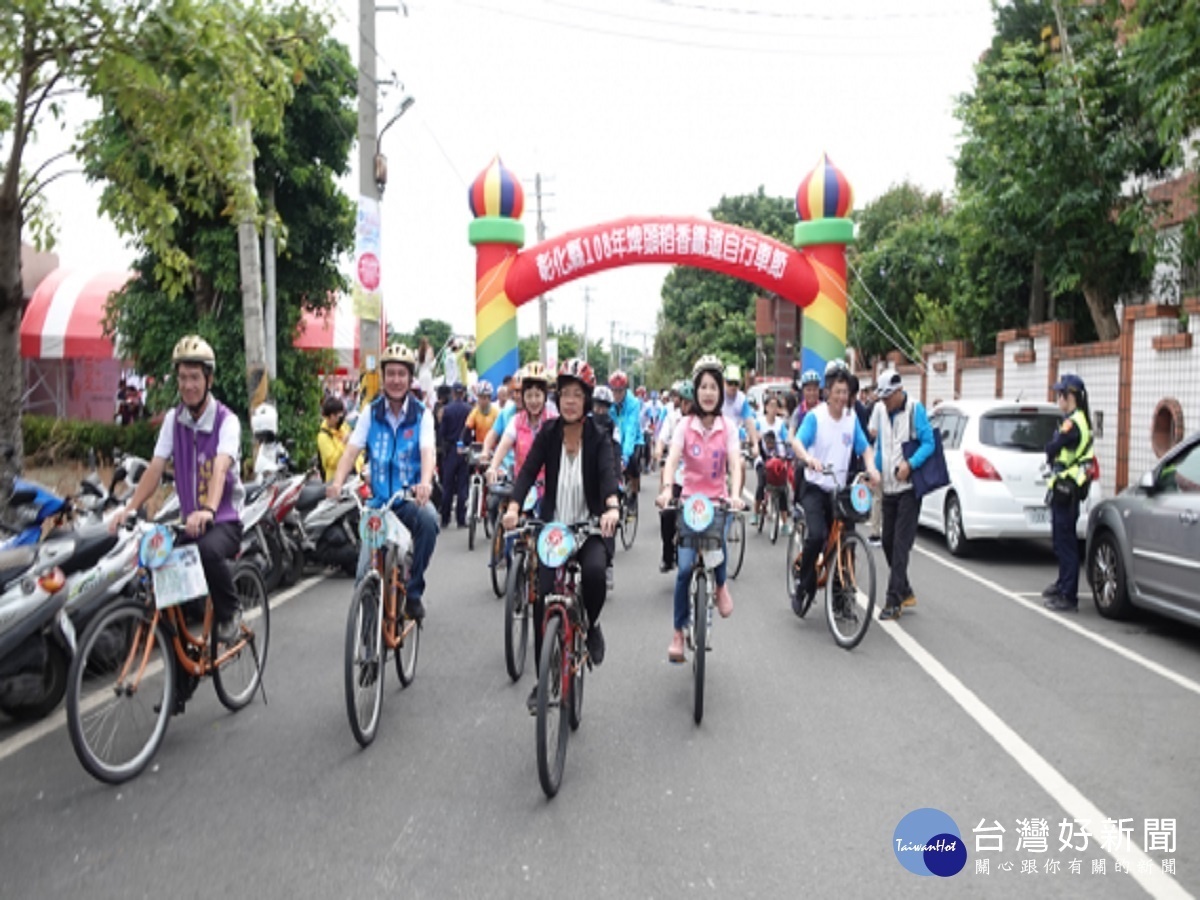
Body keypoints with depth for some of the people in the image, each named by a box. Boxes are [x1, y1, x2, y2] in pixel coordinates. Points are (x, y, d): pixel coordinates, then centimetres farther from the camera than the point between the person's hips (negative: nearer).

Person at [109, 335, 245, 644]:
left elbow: (220, 468, -27)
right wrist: (129, 508, -17)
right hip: (188, 520, 5)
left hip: (224, 519, -5)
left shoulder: (226, 420, -10)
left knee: (209, 550, -36)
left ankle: (230, 613, -10)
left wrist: (208, 510, -45)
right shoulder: (173, 419, 6)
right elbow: (155, 469, -1)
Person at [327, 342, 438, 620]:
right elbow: (352, 449, -8)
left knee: (428, 518, -36)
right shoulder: (371, 412, 1)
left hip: (410, 498, -2)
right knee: (366, 575, -8)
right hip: (379, 500, 2)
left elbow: (428, 451, -19)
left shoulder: (421, 414, -4)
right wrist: (337, 482, -27)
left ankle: (413, 591, -16)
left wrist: (425, 483, -40)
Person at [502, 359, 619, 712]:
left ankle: (590, 626, 1)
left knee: (594, 570, -32)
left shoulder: (598, 437, -6)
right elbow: (528, 470, -11)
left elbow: (608, 474, -23)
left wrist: (612, 507, -43)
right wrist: (513, 505, -29)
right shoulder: (548, 433, -1)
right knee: (544, 600, -5)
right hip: (553, 527, 2)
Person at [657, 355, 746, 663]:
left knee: (717, 537, -31)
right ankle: (678, 634, 8)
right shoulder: (685, 425, -2)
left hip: (718, 500, 0)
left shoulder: (728, 427, 0)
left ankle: (721, 584, 3)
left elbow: (735, 464, -11)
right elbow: (672, 458, -15)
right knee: (685, 567, -7)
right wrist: (666, 488, -33)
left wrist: (735, 494, -29)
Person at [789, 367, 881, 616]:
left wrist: (871, 467, -16)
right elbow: (797, 441, -23)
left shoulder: (852, 418, 4)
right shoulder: (815, 416, -9)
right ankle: (804, 588, -6)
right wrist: (808, 458, -44)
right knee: (816, 535, -23)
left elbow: (864, 447, 5)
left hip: (838, 489, 4)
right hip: (815, 487, -4)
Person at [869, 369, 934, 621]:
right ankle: (904, 592, 26)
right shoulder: (879, 410, 8)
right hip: (889, 486, 6)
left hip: (909, 486, -6)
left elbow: (929, 443, -12)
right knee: (888, 541, 10)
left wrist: (910, 464, -26)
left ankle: (893, 600, -5)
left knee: (901, 543, -8)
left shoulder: (915, 409, -9)